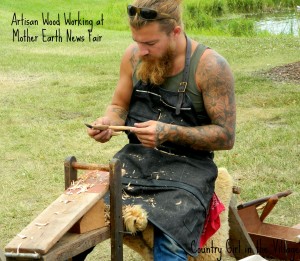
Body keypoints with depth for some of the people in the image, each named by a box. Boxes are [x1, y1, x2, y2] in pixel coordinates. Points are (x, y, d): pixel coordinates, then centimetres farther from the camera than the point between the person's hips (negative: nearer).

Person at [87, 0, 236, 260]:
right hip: (135, 157, 5)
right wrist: (107, 122, -9)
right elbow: (119, 106, 15)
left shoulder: (210, 66, -14)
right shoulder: (134, 55, 1)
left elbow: (226, 136, -10)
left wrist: (170, 132, -23)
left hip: (187, 164, -4)